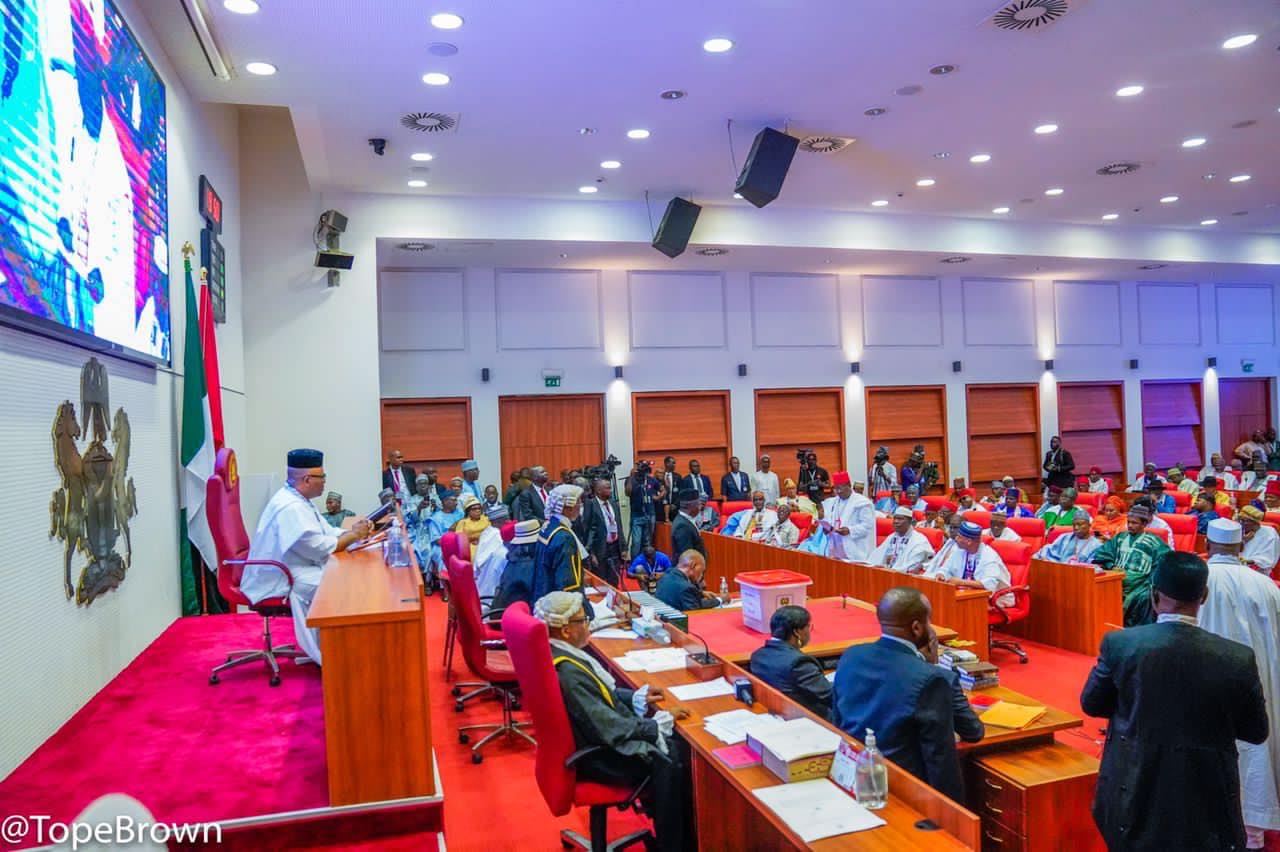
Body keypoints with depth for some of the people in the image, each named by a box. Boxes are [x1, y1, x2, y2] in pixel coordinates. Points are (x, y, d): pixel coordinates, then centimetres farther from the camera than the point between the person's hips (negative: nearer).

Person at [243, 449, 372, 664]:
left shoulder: (298, 500, 11)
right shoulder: (290, 507, -23)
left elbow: (326, 532, 15)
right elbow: (320, 548, -24)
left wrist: (352, 531, -3)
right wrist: (353, 536, -12)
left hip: (292, 570, 10)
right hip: (278, 580, -10)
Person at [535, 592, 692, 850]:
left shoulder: (559, 653, 1)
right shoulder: (566, 672, -29)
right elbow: (610, 729, -25)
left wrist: (637, 697, 6)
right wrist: (659, 724, -14)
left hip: (598, 735, 10)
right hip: (597, 756, -10)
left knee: (679, 745, 4)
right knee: (672, 763, -17)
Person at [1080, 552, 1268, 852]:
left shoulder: (1119, 644, -16)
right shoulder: (1239, 659, -15)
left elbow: (1091, 704, -2)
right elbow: (1256, 731, -1)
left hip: (1133, 795, 0)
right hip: (1205, 804, 0)